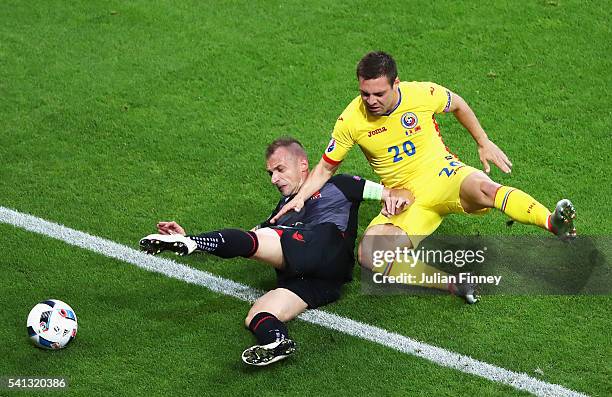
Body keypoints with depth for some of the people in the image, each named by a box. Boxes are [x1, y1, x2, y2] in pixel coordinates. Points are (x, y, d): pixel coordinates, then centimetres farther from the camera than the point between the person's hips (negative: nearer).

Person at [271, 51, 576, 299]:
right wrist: (299, 197, -12)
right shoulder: (350, 121, -10)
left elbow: (457, 104, 12)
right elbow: (326, 168, 4)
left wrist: (484, 143, 11)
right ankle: (452, 283, -39)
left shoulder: (422, 94, -11)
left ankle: (555, 224, -55)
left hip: (444, 176, -1)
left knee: (481, 187, -39)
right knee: (369, 254, -28)